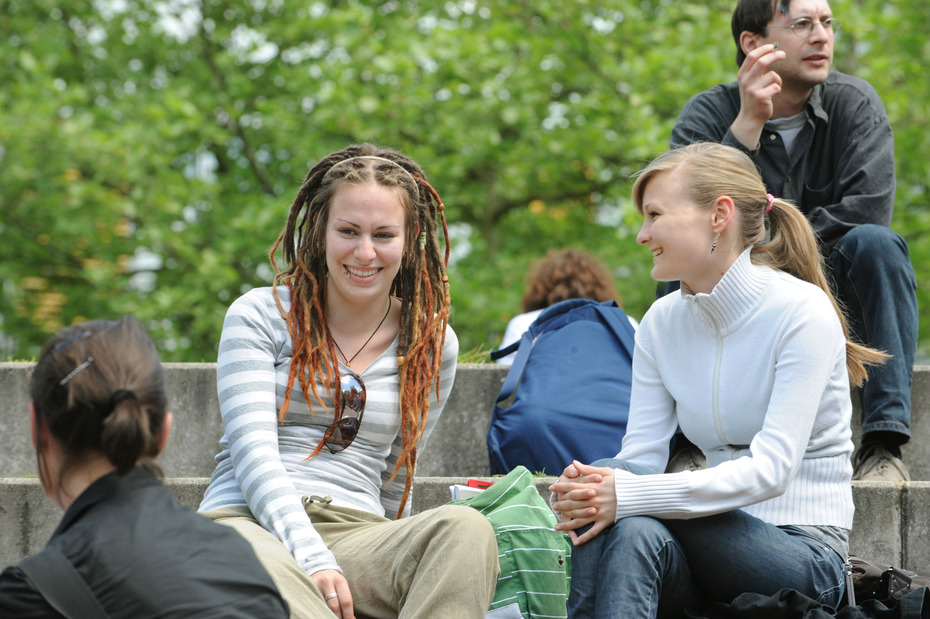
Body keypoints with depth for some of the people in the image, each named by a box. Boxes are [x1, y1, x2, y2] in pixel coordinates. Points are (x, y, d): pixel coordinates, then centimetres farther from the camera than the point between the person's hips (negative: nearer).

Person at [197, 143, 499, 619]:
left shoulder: (432, 343, 16)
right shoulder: (259, 316, 6)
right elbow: (254, 454, -6)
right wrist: (315, 561, -20)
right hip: (249, 522, -3)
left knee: (465, 528, -34)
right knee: (263, 566, -45)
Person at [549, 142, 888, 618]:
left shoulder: (802, 312, -12)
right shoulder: (662, 322, 8)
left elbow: (770, 470, -22)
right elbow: (640, 456, 1)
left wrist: (627, 493, -32)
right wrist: (590, 493, -24)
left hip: (804, 554, -5)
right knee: (633, 533, -32)